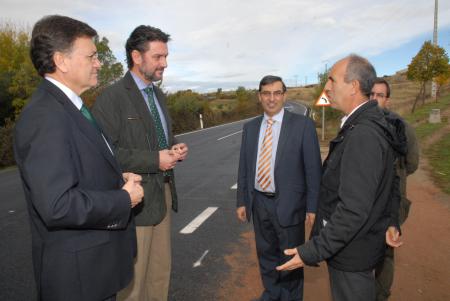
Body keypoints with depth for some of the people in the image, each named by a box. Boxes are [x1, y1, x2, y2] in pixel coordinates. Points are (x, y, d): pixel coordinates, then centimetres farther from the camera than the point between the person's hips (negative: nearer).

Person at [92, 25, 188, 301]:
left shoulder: (159, 95, 13)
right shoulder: (112, 97, -13)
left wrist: (176, 148, 1)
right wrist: (154, 160, -21)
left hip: (163, 194, 8)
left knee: (161, 271, 18)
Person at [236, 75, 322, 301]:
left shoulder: (303, 125, -9)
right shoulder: (250, 127, 4)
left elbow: (313, 169, -9)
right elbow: (244, 167, 7)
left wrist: (313, 206, -11)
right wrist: (241, 201, 7)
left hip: (288, 204, -4)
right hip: (259, 202, 4)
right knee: (266, 254, 21)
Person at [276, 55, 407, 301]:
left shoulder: (363, 136, -29)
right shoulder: (374, 124, 4)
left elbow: (354, 210, -30)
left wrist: (311, 251, -24)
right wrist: (390, 223, 10)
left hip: (351, 249, -9)